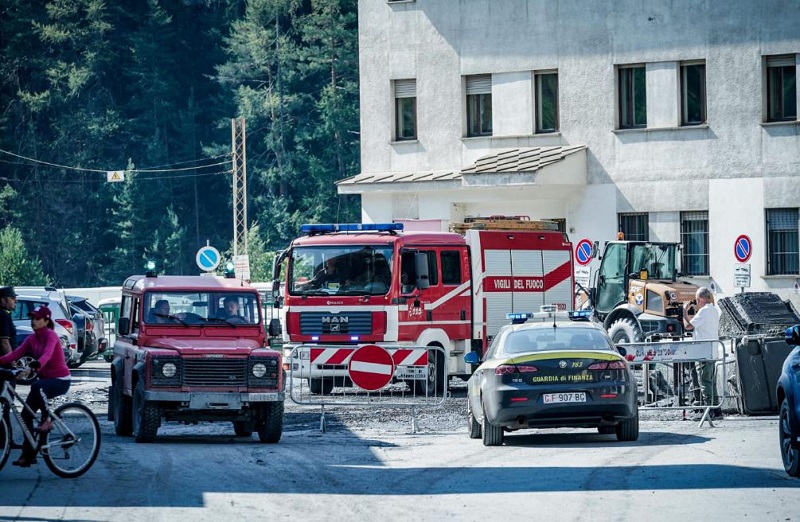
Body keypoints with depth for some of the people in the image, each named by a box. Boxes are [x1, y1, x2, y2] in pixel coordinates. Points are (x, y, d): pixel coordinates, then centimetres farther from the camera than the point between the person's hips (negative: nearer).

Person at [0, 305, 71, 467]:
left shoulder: (51, 336, -15)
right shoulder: (32, 339, 6)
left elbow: (47, 355, -34)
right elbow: (15, 354, -4)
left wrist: (32, 367, -52)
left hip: (59, 380, -8)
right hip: (45, 379, 8)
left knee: (37, 386, -39)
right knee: (26, 414, -2)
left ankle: (47, 420, -21)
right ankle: (28, 454, 5)